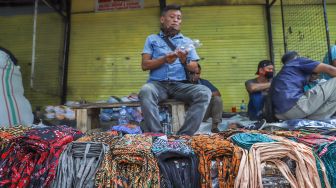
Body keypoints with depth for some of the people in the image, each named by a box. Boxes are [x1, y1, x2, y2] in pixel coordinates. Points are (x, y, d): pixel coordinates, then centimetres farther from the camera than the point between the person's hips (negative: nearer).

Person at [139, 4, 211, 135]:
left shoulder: (187, 41, 21)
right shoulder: (152, 39, 17)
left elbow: (194, 68, 12)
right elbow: (144, 65, 6)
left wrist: (184, 61, -11)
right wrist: (164, 59, -11)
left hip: (181, 84, 2)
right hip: (158, 83, -1)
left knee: (204, 93, -28)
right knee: (145, 91, -36)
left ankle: (184, 135, -23)